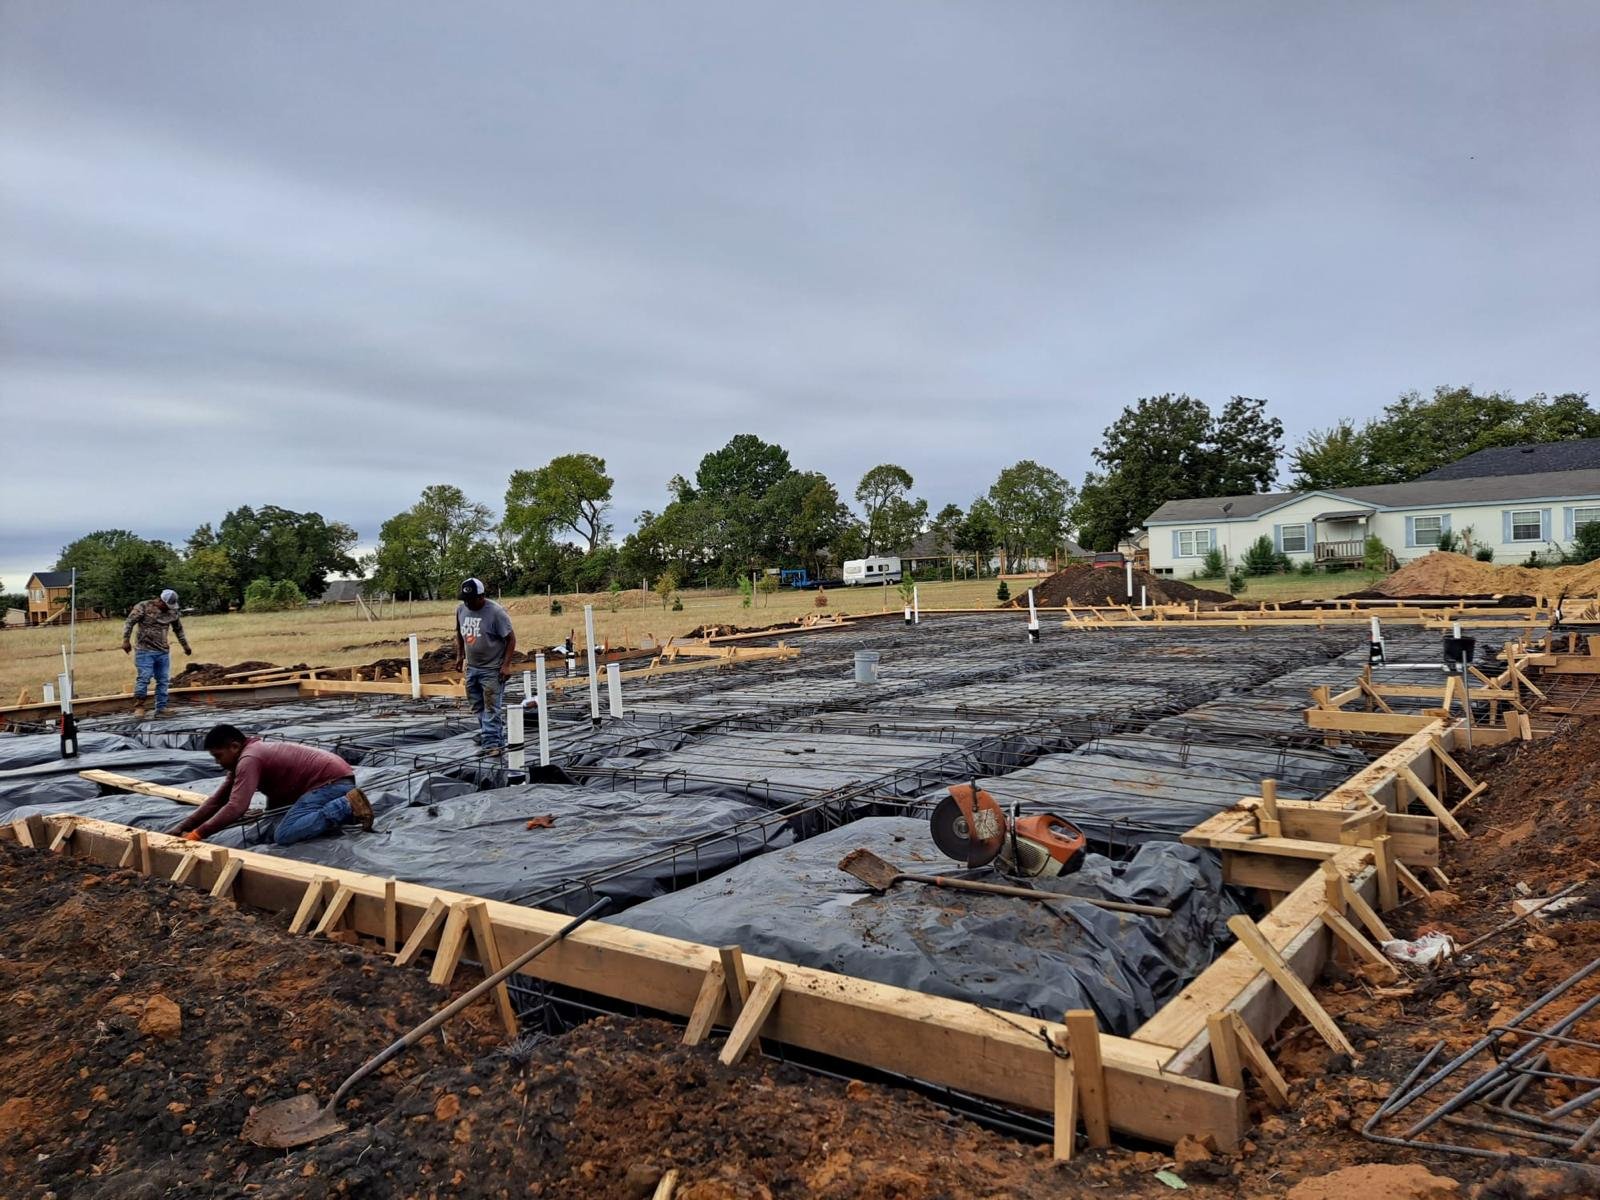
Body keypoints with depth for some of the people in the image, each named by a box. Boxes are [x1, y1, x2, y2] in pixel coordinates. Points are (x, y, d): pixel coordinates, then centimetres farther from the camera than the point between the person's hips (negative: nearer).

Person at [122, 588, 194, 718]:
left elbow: (179, 630, 22)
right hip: (145, 650, -5)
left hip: (163, 652, 5)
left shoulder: (173, 612, 10)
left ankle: (161, 709, 9)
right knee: (144, 678, -11)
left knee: (163, 680, 4)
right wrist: (126, 640, -13)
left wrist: (185, 646, 27)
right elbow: (129, 623, -6)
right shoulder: (143, 607, -5)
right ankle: (139, 707, -1)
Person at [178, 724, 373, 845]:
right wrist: (182, 829, 15)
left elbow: (235, 808, -22)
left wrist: (197, 835, -13)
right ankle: (344, 805, 12)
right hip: (335, 779, 10)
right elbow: (217, 800, 21)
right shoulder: (242, 760, 18)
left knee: (284, 835, -21)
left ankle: (348, 806, -17)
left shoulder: (249, 759, -13)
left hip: (332, 780, -10)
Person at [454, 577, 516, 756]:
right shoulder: (460, 609, 2)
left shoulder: (496, 612, -17)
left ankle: (493, 742, -4)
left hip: (492, 669, -7)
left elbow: (511, 638, -13)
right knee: (478, 706, 16)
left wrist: (506, 664, -17)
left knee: (492, 708, -6)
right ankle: (485, 733, 31)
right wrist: (460, 655, 15)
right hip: (471, 667, 7)